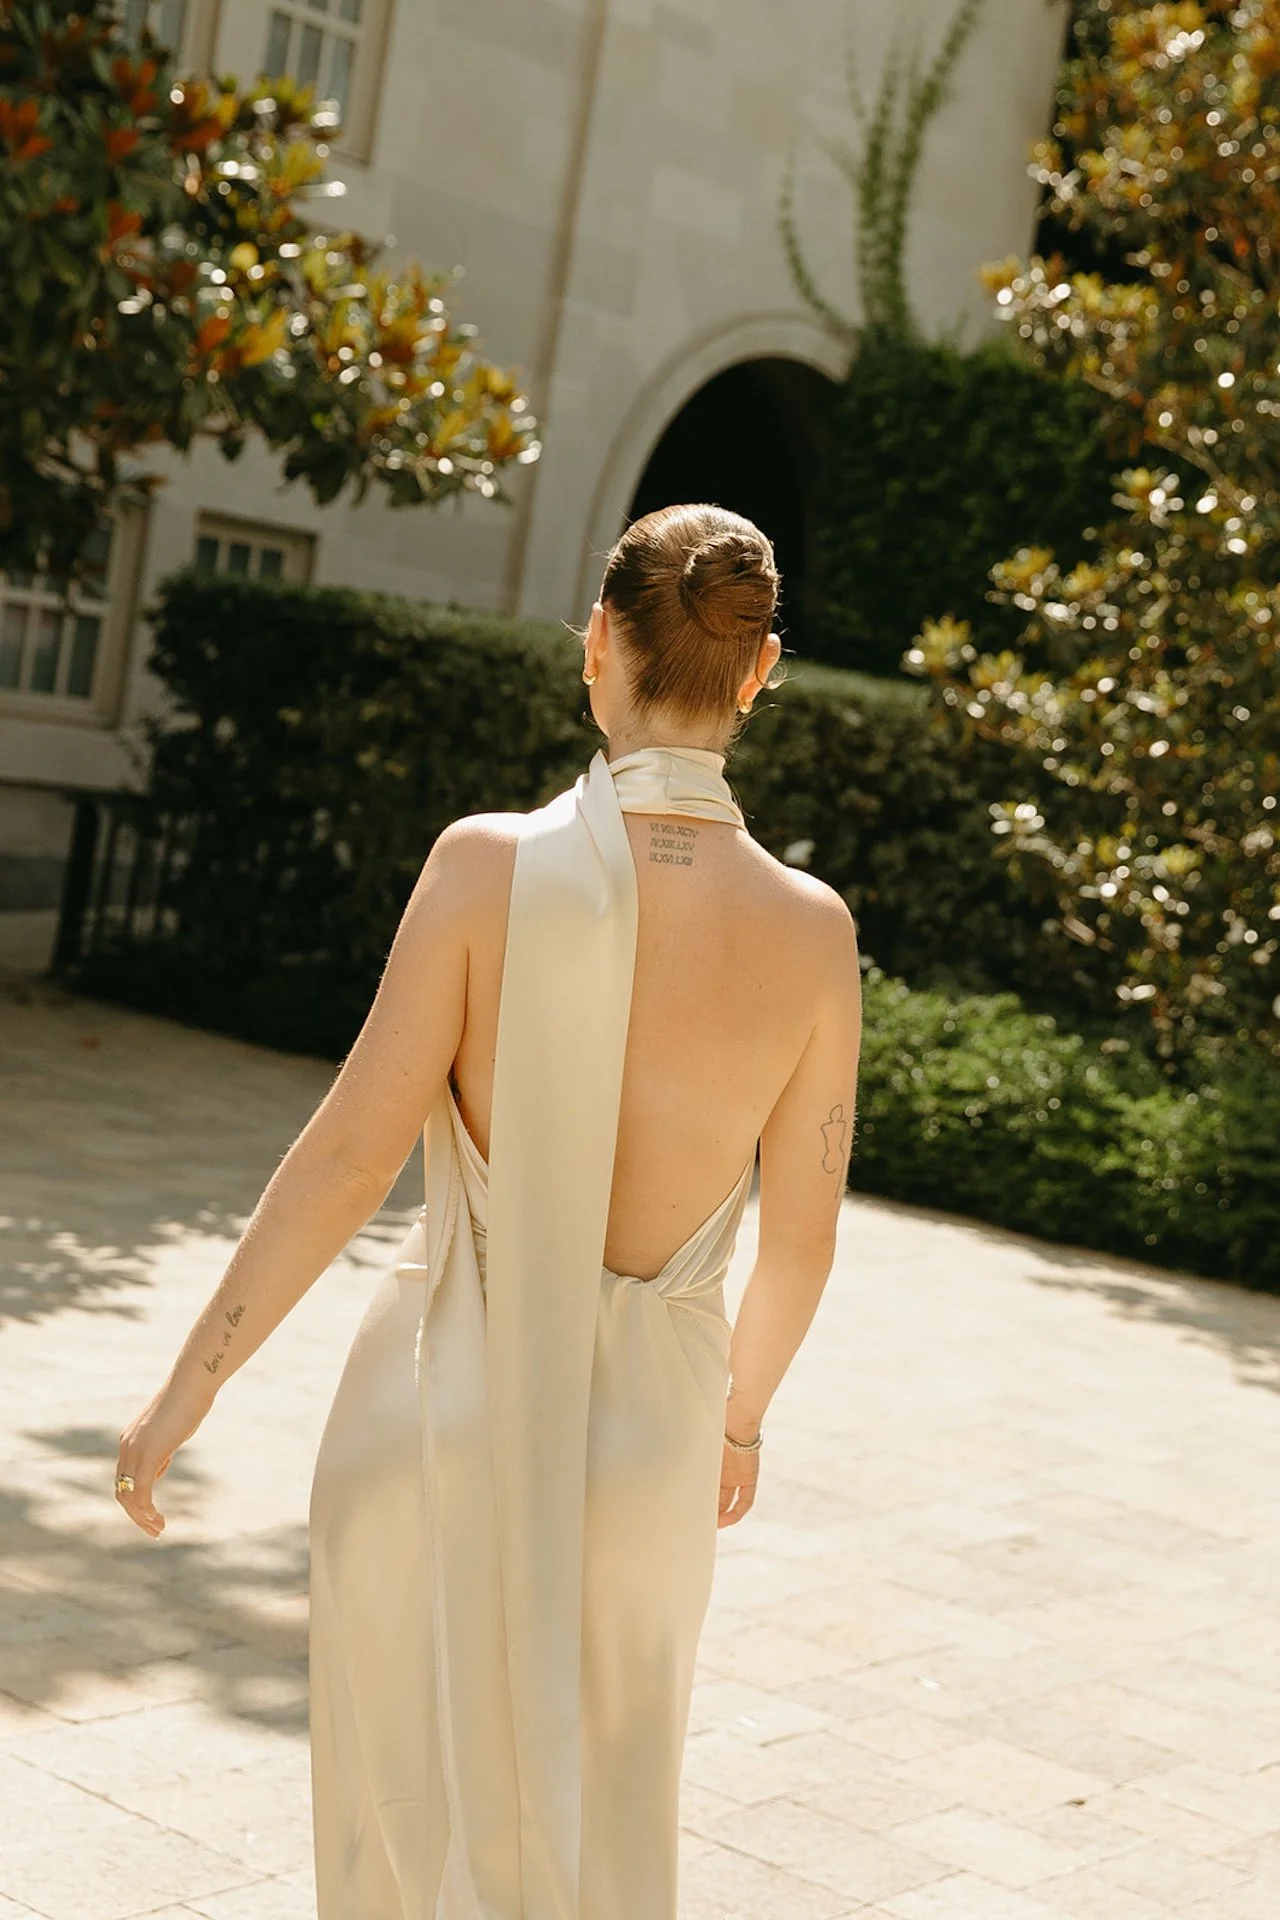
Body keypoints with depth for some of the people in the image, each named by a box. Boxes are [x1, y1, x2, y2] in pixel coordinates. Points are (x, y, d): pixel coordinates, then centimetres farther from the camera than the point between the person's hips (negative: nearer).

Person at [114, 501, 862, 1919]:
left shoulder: (492, 862, -16)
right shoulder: (810, 928, -9)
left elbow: (349, 1154, -15)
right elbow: (802, 1237, 0)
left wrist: (188, 1388, -4)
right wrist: (740, 1413, 19)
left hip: (445, 1391, -2)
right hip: (641, 1429, 2)